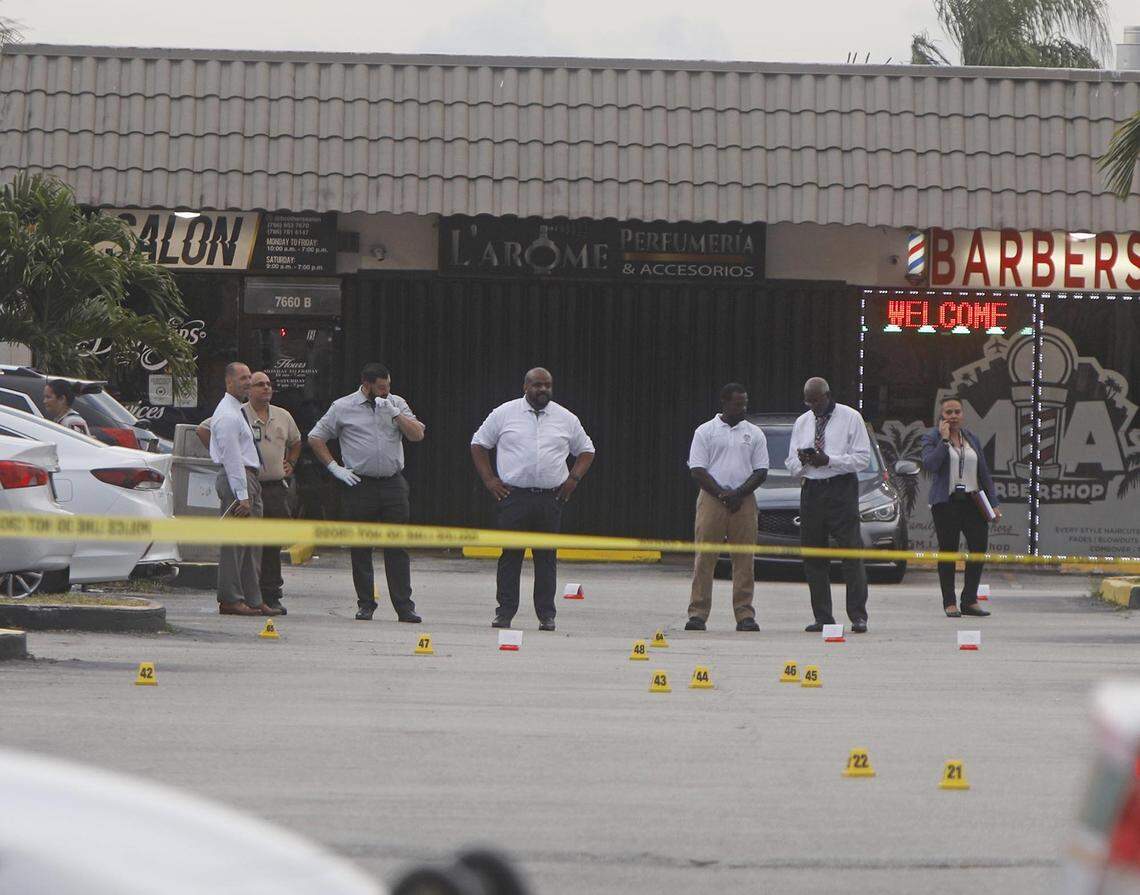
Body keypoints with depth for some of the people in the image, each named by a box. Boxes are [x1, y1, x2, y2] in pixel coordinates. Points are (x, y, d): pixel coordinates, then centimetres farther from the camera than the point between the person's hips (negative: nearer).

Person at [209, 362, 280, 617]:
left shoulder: (237, 412, 20)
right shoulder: (227, 416, -13)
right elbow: (231, 458, -18)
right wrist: (242, 495, -21)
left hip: (249, 479, 10)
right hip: (236, 480, -10)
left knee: (252, 545, 10)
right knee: (234, 543, -8)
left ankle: (252, 599, 12)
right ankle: (230, 600, -7)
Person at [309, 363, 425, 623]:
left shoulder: (396, 404, 10)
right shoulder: (343, 408, 2)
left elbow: (417, 434, 2)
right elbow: (315, 438, 7)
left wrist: (395, 414, -9)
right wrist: (334, 468, -1)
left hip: (393, 484, 1)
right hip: (360, 484, -1)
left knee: (397, 548, -1)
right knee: (361, 549, 2)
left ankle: (404, 606, -1)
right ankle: (365, 604, 10)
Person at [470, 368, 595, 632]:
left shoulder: (566, 419, 9)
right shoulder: (504, 414, 4)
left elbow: (586, 450, 19)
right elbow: (478, 444, 10)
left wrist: (574, 478, 4)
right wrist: (489, 479, 1)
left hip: (551, 499, 2)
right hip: (513, 497, -1)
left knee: (547, 558, 3)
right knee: (509, 555, -1)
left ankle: (546, 614, 7)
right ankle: (504, 612, 3)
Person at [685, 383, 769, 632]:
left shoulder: (754, 434, 12)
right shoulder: (705, 432, 6)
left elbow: (761, 471, 7)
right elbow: (697, 470, 0)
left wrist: (738, 494, -8)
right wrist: (722, 494, -11)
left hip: (744, 502, 2)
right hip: (711, 499, -2)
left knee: (744, 560, -1)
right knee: (704, 559, -5)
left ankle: (745, 614, 1)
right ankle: (698, 613, -4)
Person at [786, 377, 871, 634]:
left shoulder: (850, 418, 1)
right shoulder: (801, 423, 16)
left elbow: (863, 458, -6)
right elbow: (791, 465, 17)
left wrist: (829, 460, -16)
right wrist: (802, 461, -6)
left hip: (841, 490, -5)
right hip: (811, 491, 5)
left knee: (852, 552, -10)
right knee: (813, 557, 4)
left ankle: (858, 616, -11)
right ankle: (822, 617, 9)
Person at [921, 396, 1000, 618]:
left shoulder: (972, 439, 16)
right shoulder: (932, 438, 1)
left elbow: (984, 473, 17)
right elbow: (929, 464, -17)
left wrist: (993, 503, 12)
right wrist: (944, 439, -13)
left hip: (972, 500, 4)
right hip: (946, 502, -4)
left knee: (980, 546, -5)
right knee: (948, 550, -2)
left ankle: (970, 600, 5)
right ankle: (949, 603, 5)